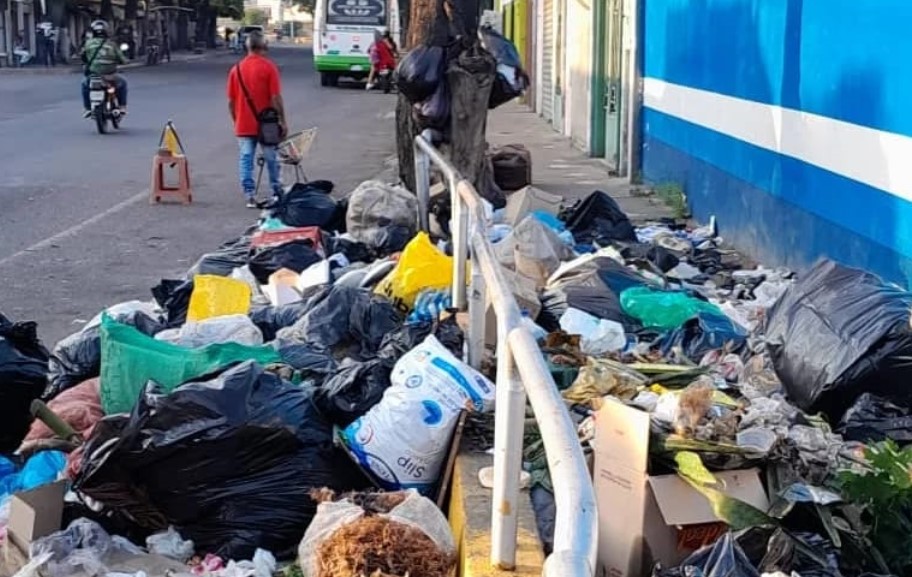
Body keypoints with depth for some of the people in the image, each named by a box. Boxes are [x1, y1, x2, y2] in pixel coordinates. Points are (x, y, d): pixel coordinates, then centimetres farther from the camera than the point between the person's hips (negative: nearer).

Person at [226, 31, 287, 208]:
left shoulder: (236, 69, 4)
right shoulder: (269, 67, -8)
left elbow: (231, 101, 6)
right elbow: (276, 98, -12)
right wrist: (282, 121, -6)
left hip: (243, 125, 2)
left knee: (246, 160, 4)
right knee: (271, 159, 11)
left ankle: (250, 196, -1)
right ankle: (278, 193, 22)